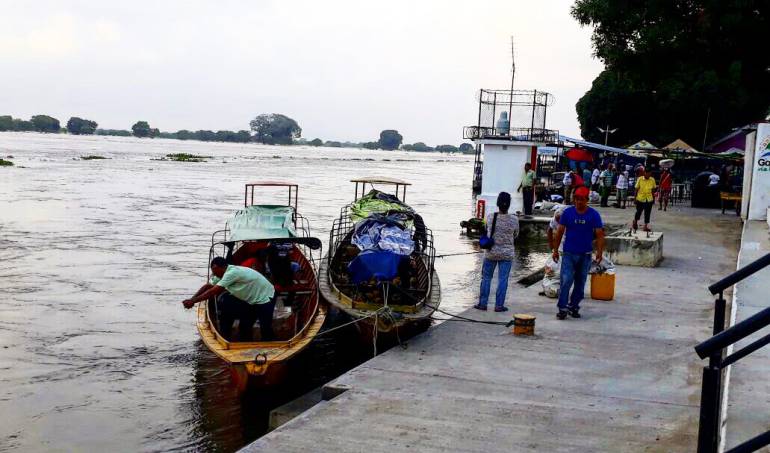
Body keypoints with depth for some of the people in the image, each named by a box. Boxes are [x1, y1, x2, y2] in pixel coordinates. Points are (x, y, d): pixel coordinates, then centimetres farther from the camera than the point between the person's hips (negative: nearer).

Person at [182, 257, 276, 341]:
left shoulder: (232, 273, -29)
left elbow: (213, 291, -30)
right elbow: (207, 286, 3)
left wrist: (193, 301, -25)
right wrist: (191, 299, -9)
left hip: (265, 297, -9)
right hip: (250, 300, 9)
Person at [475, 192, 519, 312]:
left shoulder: (490, 217, -9)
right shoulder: (514, 220, -10)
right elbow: (515, 235, 6)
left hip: (491, 253, 1)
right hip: (507, 254, -1)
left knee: (486, 277, 12)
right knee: (503, 279, 5)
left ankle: (482, 303, 15)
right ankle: (499, 305, 8)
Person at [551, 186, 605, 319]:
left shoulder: (594, 215, -1)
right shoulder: (567, 212, -1)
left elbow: (599, 234, -2)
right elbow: (560, 232, 3)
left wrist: (599, 252, -12)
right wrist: (555, 249, 1)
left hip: (585, 255, 1)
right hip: (569, 253, -1)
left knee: (580, 283, 9)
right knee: (566, 281, -12)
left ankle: (574, 307, 22)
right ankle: (562, 308, -7)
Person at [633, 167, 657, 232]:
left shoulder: (652, 180, -2)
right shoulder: (640, 179, -9)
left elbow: (653, 190, 7)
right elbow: (636, 189, -4)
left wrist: (654, 199, 10)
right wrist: (635, 198, -3)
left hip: (649, 199, 2)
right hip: (640, 199, -2)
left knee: (647, 213, 2)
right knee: (639, 212, 11)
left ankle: (646, 226, 9)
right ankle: (635, 221, 39)